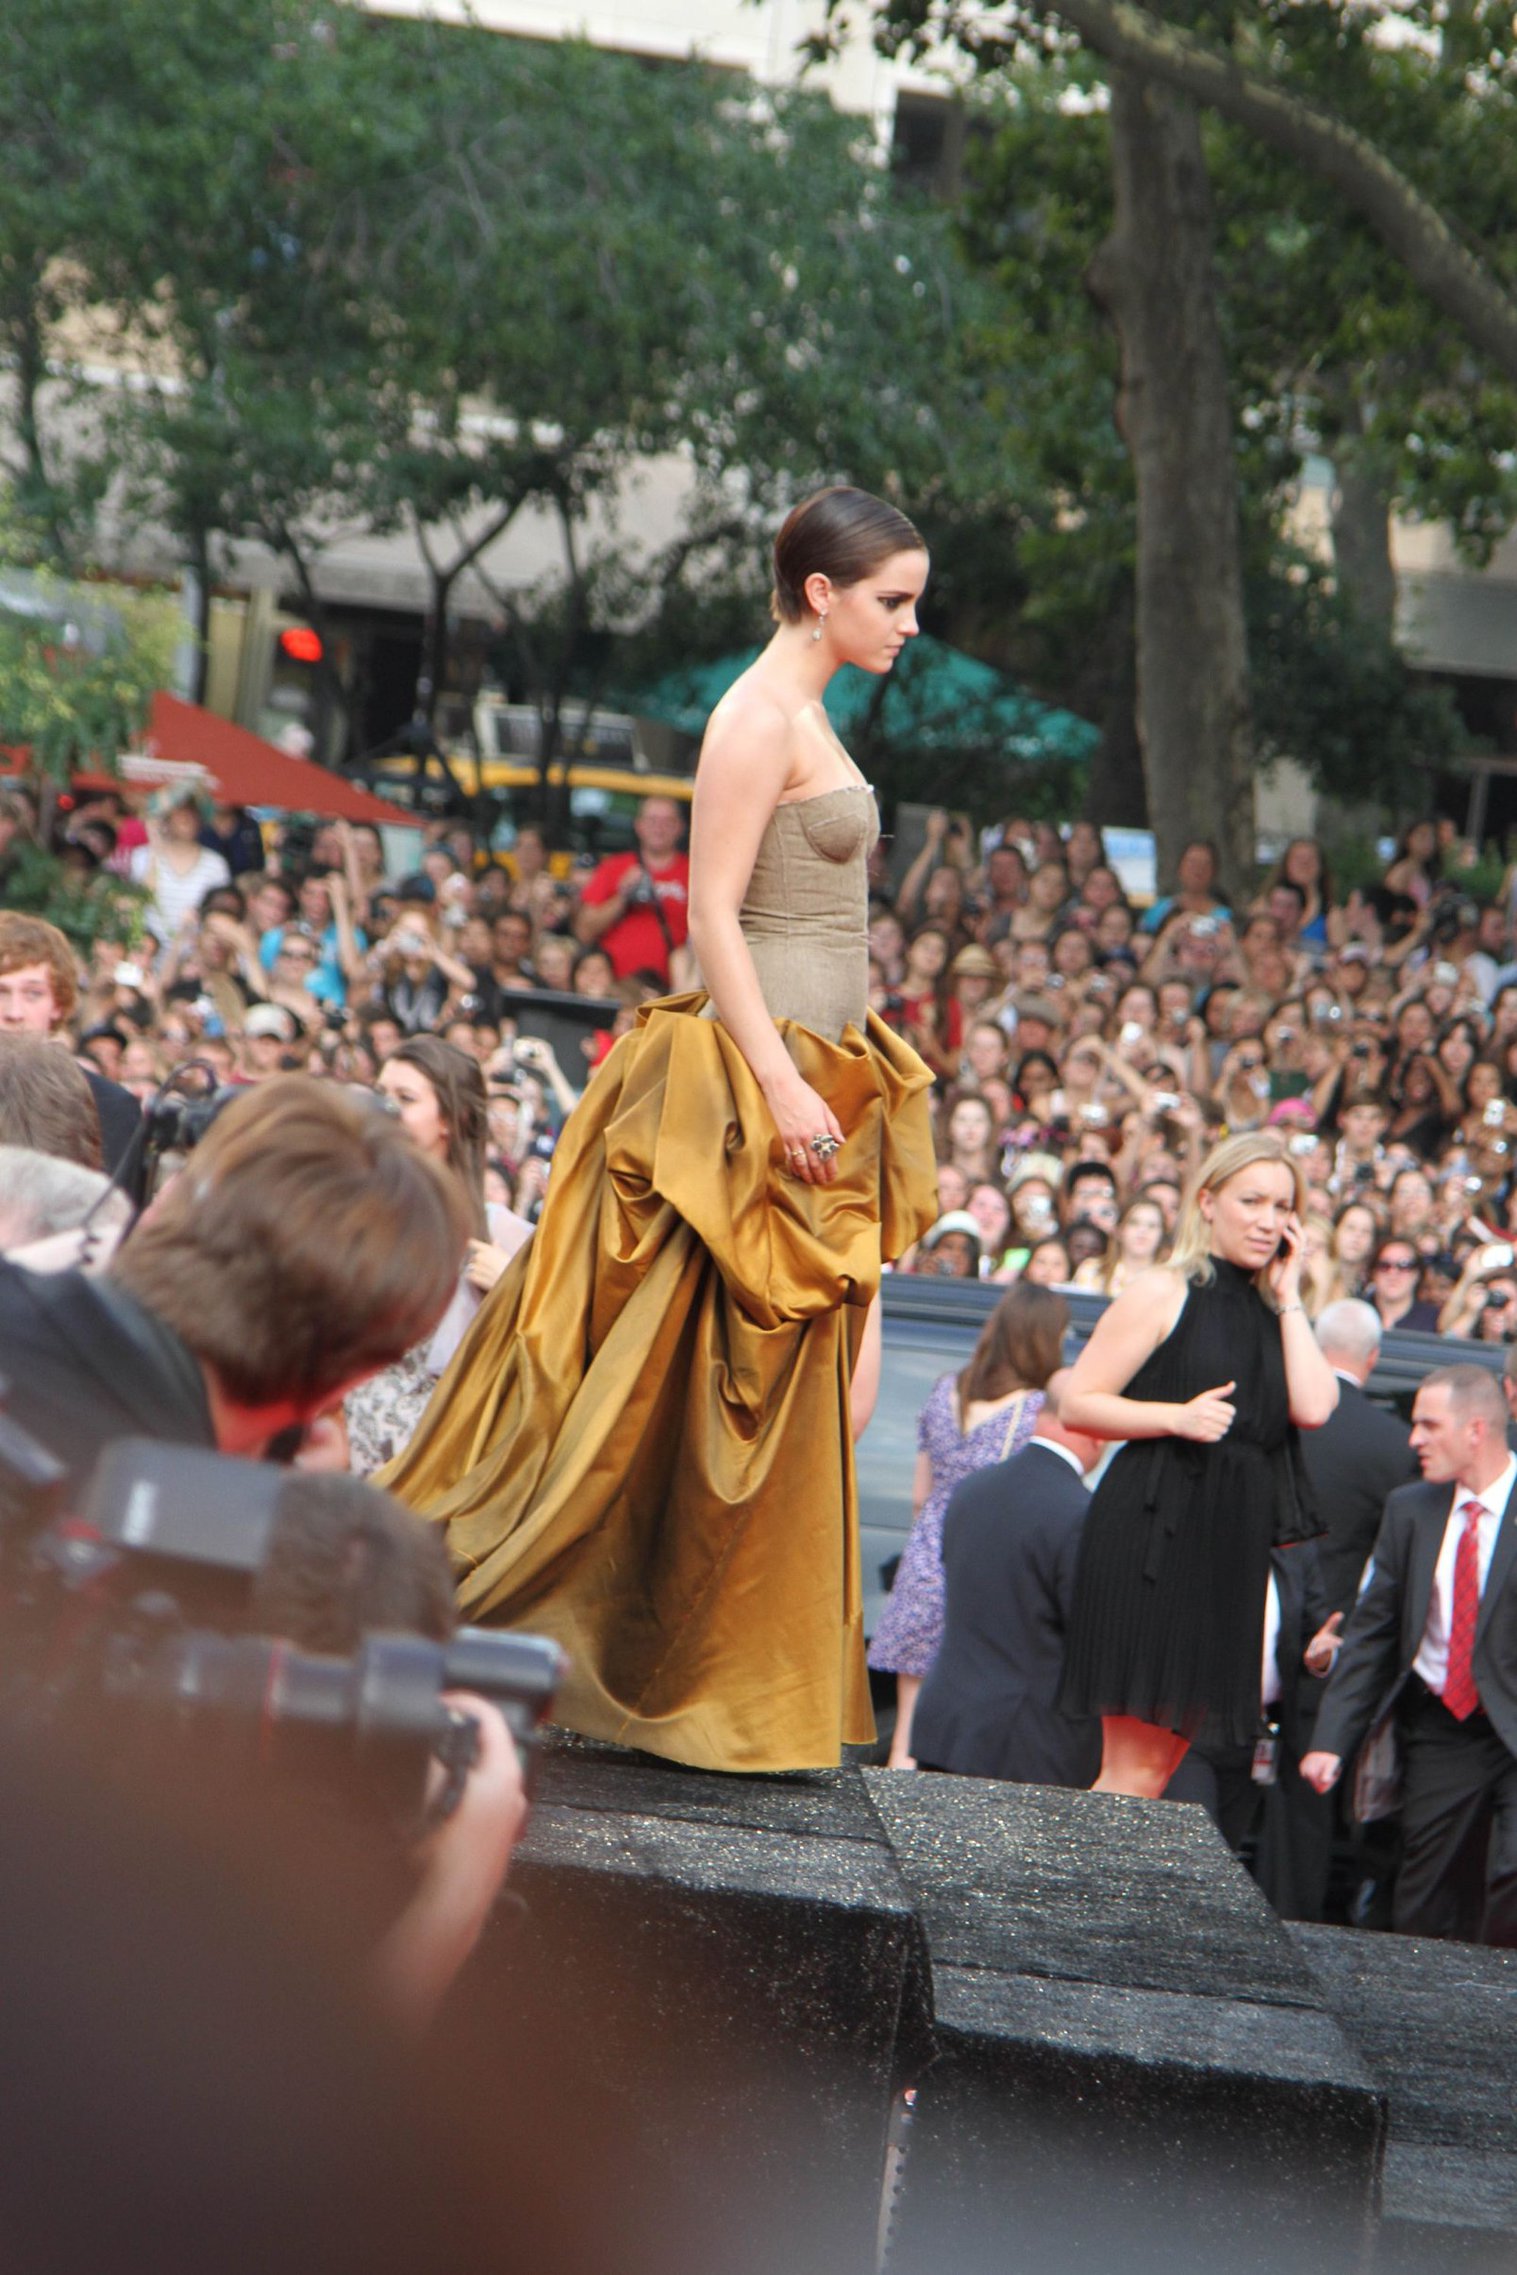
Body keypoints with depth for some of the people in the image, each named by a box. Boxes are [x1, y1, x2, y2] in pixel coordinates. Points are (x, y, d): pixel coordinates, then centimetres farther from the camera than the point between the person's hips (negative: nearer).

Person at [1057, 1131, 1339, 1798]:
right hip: (1153, 1537, -6)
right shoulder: (1165, 1293, -1)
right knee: (1136, 1763, -9)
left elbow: (1313, 1408, -4)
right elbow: (1077, 1405, -4)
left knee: (1162, 1760, 8)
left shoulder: (1272, 1312, 15)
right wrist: (1176, 1416, -17)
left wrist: (1288, 1296, 3)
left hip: (1230, 1548, 6)